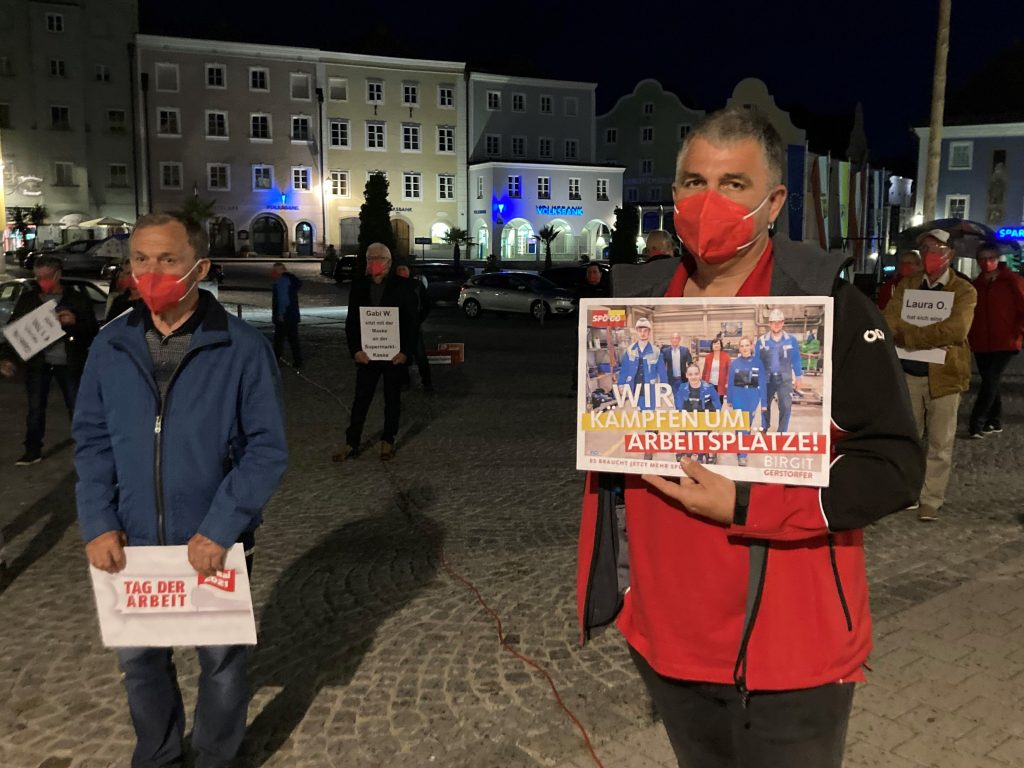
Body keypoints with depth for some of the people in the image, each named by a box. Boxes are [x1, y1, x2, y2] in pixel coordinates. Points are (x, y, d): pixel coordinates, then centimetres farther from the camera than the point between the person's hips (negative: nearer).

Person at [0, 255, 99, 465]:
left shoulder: (76, 299, -2)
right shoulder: (28, 299, 4)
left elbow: (92, 331, -2)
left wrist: (75, 321, -22)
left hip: (68, 363, -2)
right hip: (38, 362, 2)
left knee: (76, 407, 3)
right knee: (35, 408, 8)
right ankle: (32, 450, 20)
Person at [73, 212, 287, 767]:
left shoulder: (243, 348, -14)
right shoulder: (111, 346, -2)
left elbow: (267, 449, -12)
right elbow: (92, 440, 4)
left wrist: (220, 529, -19)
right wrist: (98, 524, -7)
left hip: (215, 543, -3)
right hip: (134, 542, 4)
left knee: (221, 662, 14)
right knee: (138, 659, 20)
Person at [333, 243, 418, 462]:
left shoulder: (402, 287, -3)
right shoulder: (359, 287, 5)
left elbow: (411, 322, -5)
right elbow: (351, 322, 4)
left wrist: (406, 352, -14)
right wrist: (355, 350, -8)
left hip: (395, 354, -2)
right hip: (367, 353, 2)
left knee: (392, 398, 9)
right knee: (361, 399, 5)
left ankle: (388, 442, 20)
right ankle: (351, 443, 11)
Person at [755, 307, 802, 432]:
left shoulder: (791, 340, -9)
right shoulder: (761, 341, -7)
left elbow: (796, 360, 2)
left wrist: (797, 377, 7)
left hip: (785, 378, -1)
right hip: (767, 378, 1)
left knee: (786, 406, -10)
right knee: (765, 404, 17)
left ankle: (782, 432, 4)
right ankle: (764, 428, 39)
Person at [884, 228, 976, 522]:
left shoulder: (964, 291, -5)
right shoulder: (905, 285, 8)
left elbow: (956, 330, -20)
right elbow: (890, 322, -3)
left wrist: (908, 336, -18)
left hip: (944, 375, -3)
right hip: (908, 373, 3)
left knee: (940, 444, 4)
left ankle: (931, 500, 14)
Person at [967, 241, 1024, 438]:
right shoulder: (977, 284, 9)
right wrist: (971, 335, 6)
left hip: (1005, 343, -5)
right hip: (981, 344, 5)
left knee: (990, 381, -11)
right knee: (990, 382, 11)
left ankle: (976, 424, -11)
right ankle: (995, 423, 22)